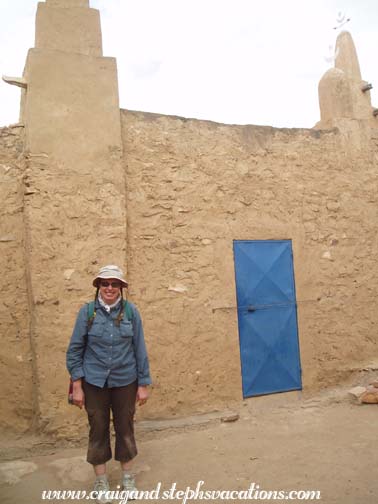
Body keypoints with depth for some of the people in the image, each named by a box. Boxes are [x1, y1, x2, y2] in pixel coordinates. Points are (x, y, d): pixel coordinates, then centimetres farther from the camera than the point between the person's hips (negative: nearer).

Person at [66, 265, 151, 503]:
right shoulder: (87, 311, -8)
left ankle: (127, 476, 36)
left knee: (125, 428, 14)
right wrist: (77, 385, -4)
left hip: (125, 382, 0)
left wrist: (143, 384, -2)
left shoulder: (131, 311, -8)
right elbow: (75, 349, -3)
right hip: (94, 383, 0)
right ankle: (101, 481, 33)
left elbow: (139, 348, -3)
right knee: (98, 430, 12)